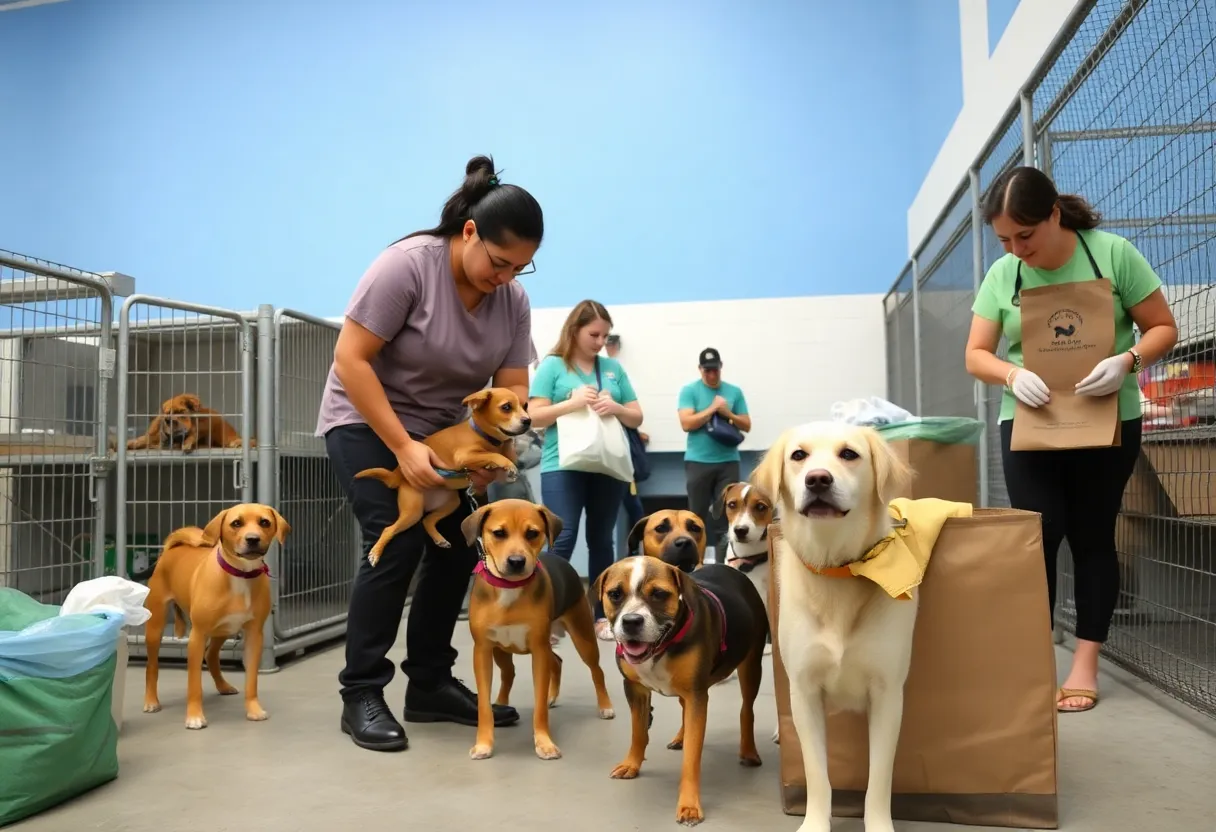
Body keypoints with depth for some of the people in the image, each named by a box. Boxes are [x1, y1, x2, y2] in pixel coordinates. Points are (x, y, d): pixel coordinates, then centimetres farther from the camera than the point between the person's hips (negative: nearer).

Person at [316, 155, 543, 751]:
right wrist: (402, 446, -28)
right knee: (395, 543, -18)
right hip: (367, 421, -6)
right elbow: (349, 359, -25)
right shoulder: (407, 264, -25)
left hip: (440, 431, 6)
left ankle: (430, 684, 12)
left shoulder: (513, 300, -8)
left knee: (457, 547, -1)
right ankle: (361, 695, -5)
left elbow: (511, 390, -6)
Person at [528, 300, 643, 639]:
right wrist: (573, 403, -18)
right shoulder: (552, 366, 2)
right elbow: (535, 417, -5)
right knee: (562, 541, -9)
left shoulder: (614, 368, 12)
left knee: (601, 541, 9)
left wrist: (616, 408, -9)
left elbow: (637, 417, 12)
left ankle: (601, 616, 17)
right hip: (563, 466, -4)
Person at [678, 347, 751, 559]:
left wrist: (728, 413, -8)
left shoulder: (734, 391, 8)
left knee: (726, 513, 2)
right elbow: (686, 423, -10)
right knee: (698, 514, 5)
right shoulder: (689, 391, 0)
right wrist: (712, 408, -12)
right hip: (698, 461, -2)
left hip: (728, 462, 2)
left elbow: (747, 425, 9)